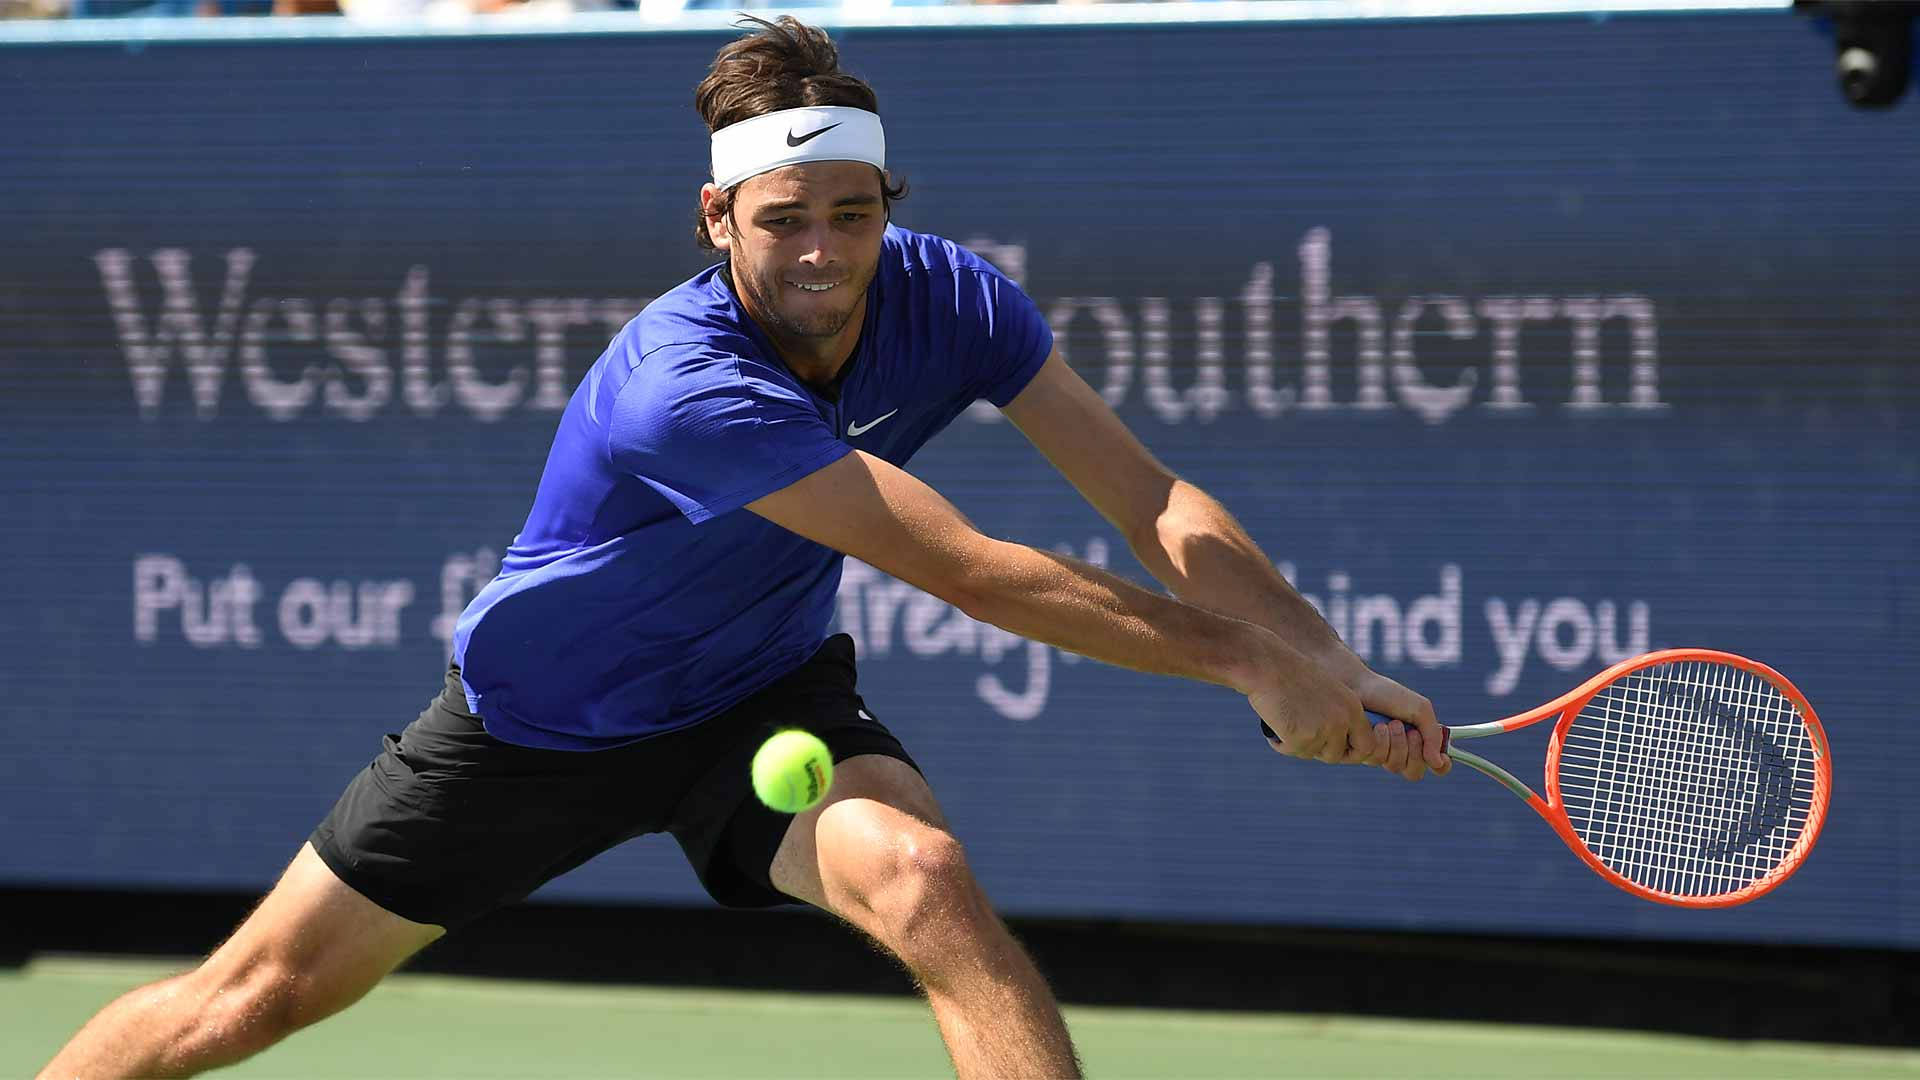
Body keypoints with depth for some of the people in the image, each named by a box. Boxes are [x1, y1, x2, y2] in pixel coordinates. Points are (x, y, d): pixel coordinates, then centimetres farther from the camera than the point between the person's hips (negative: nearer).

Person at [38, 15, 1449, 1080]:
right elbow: (970, 571, -39)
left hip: (764, 696, 3)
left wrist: (1327, 666, -30)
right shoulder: (683, 387, -37)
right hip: (542, 719, -3)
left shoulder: (949, 300, -19)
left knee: (921, 875, -28)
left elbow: (1150, 500, -16)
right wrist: (1244, 658, -37)